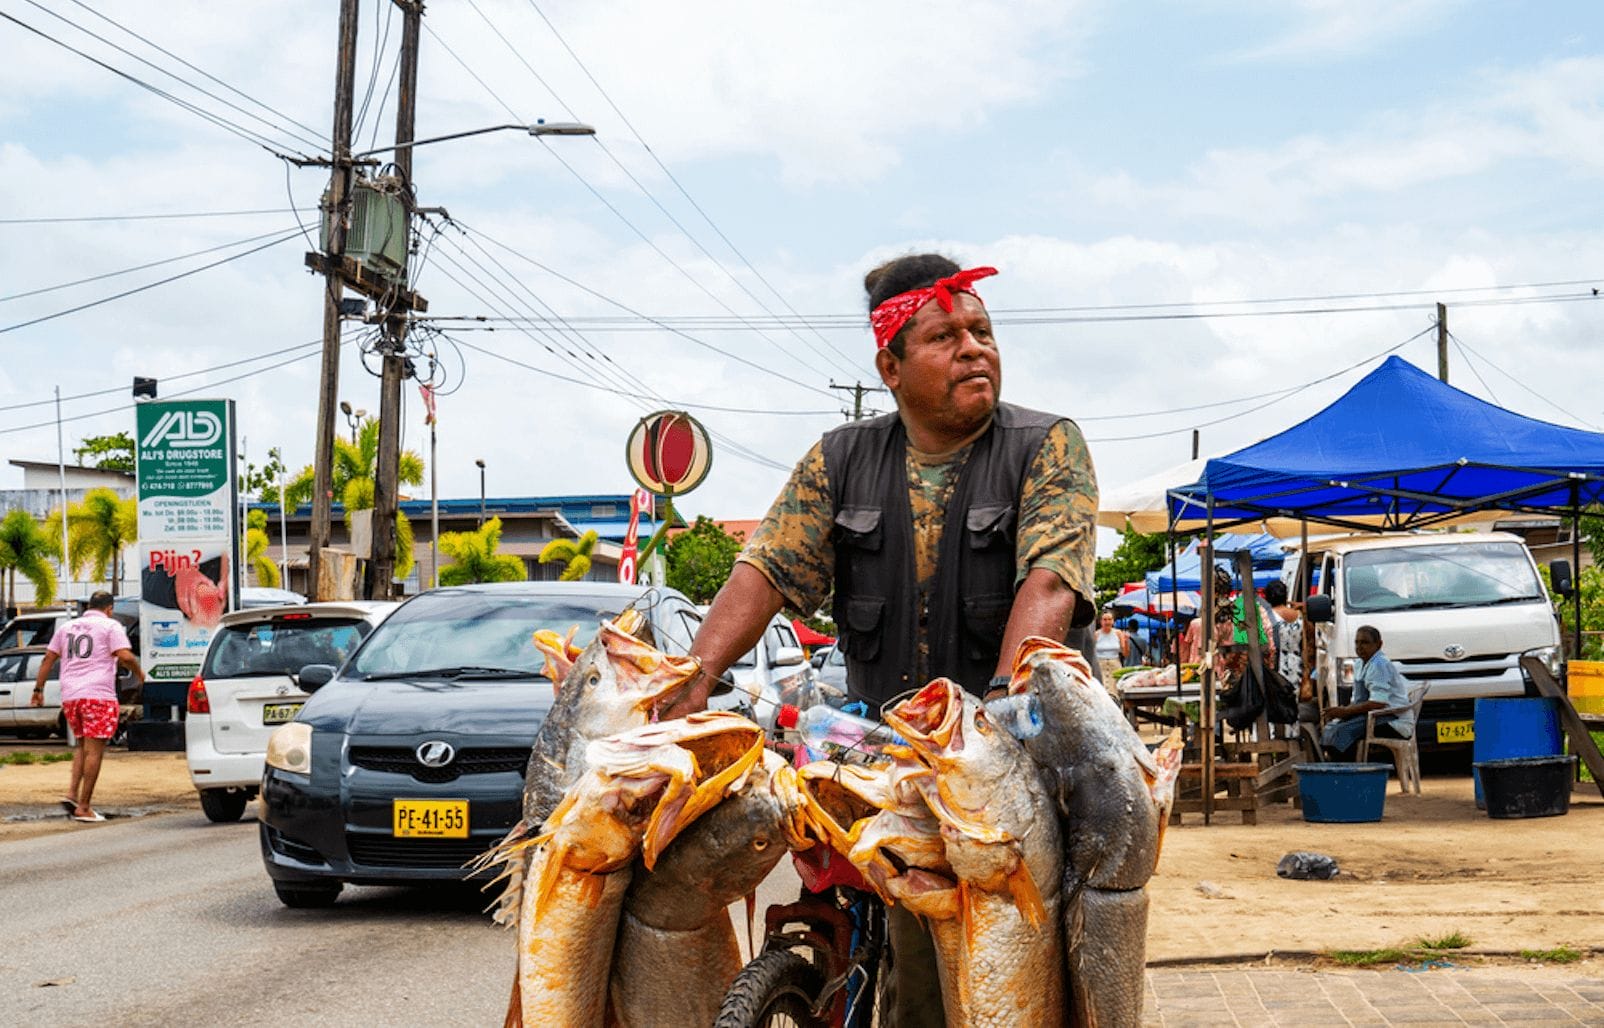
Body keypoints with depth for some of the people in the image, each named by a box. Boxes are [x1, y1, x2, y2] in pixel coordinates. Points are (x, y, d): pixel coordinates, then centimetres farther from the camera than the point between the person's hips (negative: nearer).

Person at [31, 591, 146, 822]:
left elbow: (48, 659, 15)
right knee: (94, 750, -4)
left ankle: (72, 793, 4)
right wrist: (139, 672, 6)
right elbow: (125, 656, -11)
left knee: (81, 745, 21)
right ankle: (83, 807, -6)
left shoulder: (67, 627, 18)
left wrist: (38, 688, 17)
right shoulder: (110, 626, 1)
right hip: (98, 695, -6)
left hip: (70, 696, 6)